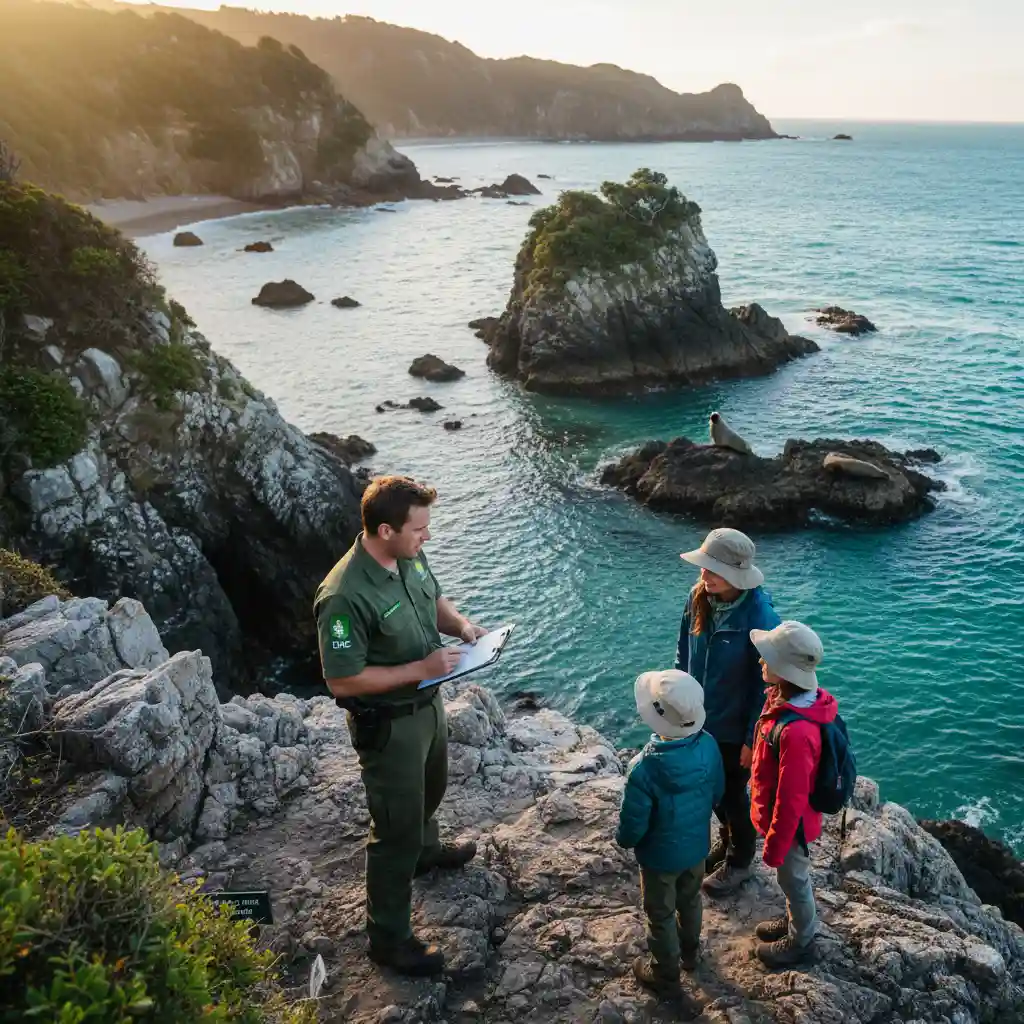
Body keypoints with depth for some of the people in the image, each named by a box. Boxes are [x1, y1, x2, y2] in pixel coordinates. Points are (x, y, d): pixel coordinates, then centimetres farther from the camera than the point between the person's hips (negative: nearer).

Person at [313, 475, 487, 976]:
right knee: (396, 829, 6)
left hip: (428, 703, 8)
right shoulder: (345, 596, -34)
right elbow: (342, 681, -28)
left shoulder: (411, 557, -9)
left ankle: (425, 850, 62)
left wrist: (462, 625, -9)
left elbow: (434, 599, 11)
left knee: (429, 790, 32)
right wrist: (419, 669, -28)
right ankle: (388, 938, 25)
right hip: (388, 724, -8)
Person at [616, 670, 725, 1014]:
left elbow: (633, 824, -26)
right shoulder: (709, 745, -22)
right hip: (697, 845, 5)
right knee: (690, 900, 31)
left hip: (660, 855, -5)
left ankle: (666, 976, 43)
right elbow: (717, 793, -3)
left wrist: (622, 840, -3)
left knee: (661, 915, 21)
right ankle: (689, 951, 57)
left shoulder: (645, 768, -40)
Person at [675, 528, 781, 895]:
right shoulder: (698, 599, -11)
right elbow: (683, 655, 3)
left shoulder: (759, 617, -28)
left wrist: (753, 737, -15)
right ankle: (727, 839, 51)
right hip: (700, 719, 5)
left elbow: (765, 683, -20)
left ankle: (740, 861, 40)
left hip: (734, 727, -5)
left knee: (732, 795, 14)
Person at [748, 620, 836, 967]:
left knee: (793, 879, 18)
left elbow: (791, 800, -30)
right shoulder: (787, 698, -12)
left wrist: (774, 847, -17)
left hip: (791, 824, -8)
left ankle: (801, 942, 42)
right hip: (788, 817, 8)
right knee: (794, 878, 30)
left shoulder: (795, 732, -41)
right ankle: (797, 921, 54)